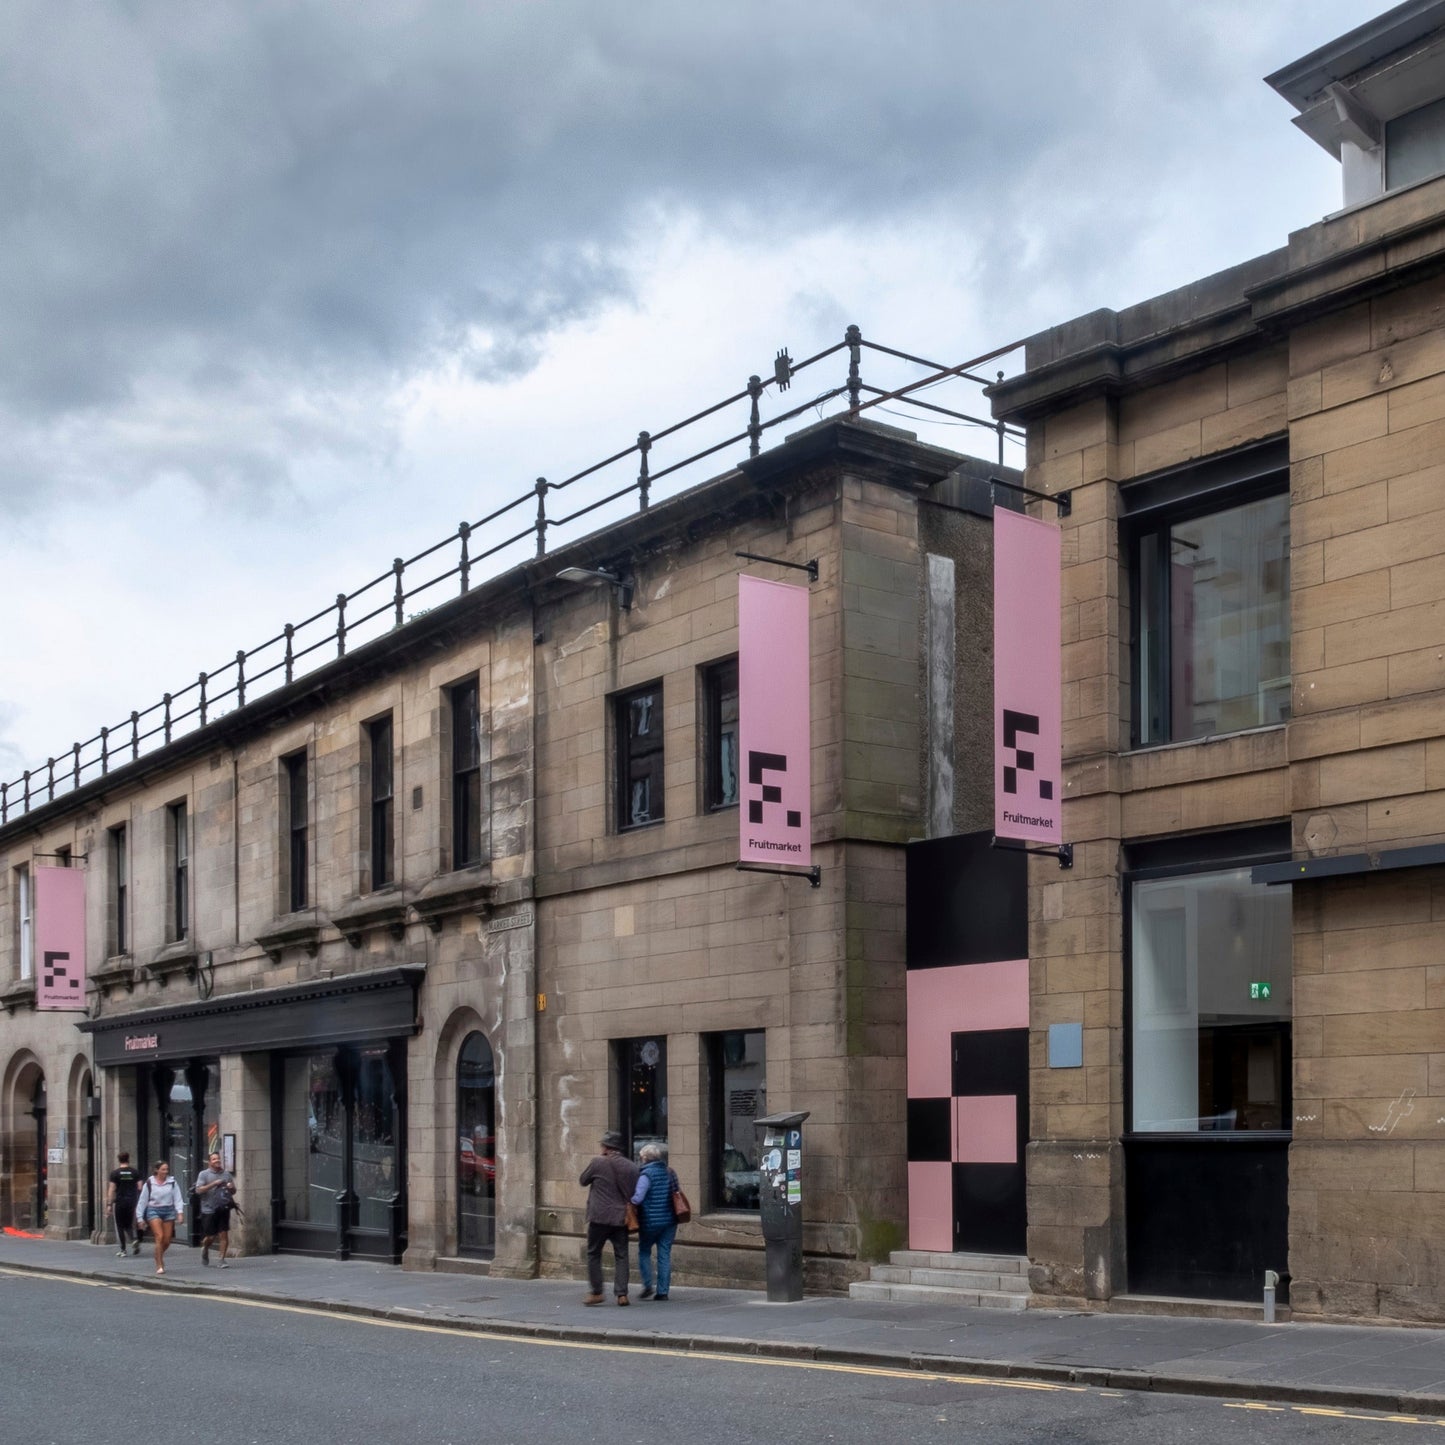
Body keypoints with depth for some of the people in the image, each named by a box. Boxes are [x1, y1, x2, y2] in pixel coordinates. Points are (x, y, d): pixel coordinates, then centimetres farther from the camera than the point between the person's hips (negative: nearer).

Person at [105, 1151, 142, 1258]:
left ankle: (121, 1250, 5)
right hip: (132, 1202, 3)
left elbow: (111, 1190, -7)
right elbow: (140, 1188, 3)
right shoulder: (135, 1172, 4)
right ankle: (134, 1239, -10)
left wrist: (109, 1204, -4)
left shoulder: (115, 1173, -4)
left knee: (119, 1226, 6)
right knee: (129, 1225, 17)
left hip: (119, 1202, -3)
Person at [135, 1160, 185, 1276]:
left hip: (169, 1211, 3)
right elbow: (142, 1201, 5)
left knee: (167, 1240, 4)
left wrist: (180, 1213, -11)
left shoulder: (172, 1183, 3)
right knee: (159, 1237, -17)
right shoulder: (149, 1183, 0)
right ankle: (159, 1265, -11)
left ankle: (159, 1257, 36)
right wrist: (140, 1217, 4)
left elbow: (178, 1198, 0)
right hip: (154, 1210, -3)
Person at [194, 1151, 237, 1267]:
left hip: (224, 1209, 3)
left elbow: (233, 1191, 20)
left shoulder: (227, 1174, 11)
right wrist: (213, 1184, -18)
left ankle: (221, 1260, 4)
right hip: (209, 1210, -3)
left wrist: (231, 1187, -4)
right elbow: (199, 1190, -11)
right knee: (211, 1236, 2)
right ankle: (205, 1250, 35)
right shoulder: (204, 1174, 0)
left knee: (224, 1235, -4)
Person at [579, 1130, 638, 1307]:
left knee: (594, 1254, 9)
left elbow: (583, 1180, 7)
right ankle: (622, 1293, 0)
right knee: (621, 1256, 7)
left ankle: (595, 1292, 6)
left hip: (599, 1217, -3)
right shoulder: (631, 1167, 3)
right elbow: (635, 1192, 7)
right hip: (621, 1218, 3)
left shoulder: (597, 1163, -8)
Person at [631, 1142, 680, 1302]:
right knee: (665, 1255, 7)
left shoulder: (646, 1175, -13)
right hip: (669, 1221, 5)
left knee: (644, 1252, 12)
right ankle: (662, 1291, 6)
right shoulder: (669, 1173, 7)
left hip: (650, 1221, -5)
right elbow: (676, 1195, 14)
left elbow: (638, 1198, -23)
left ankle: (648, 1286, 3)